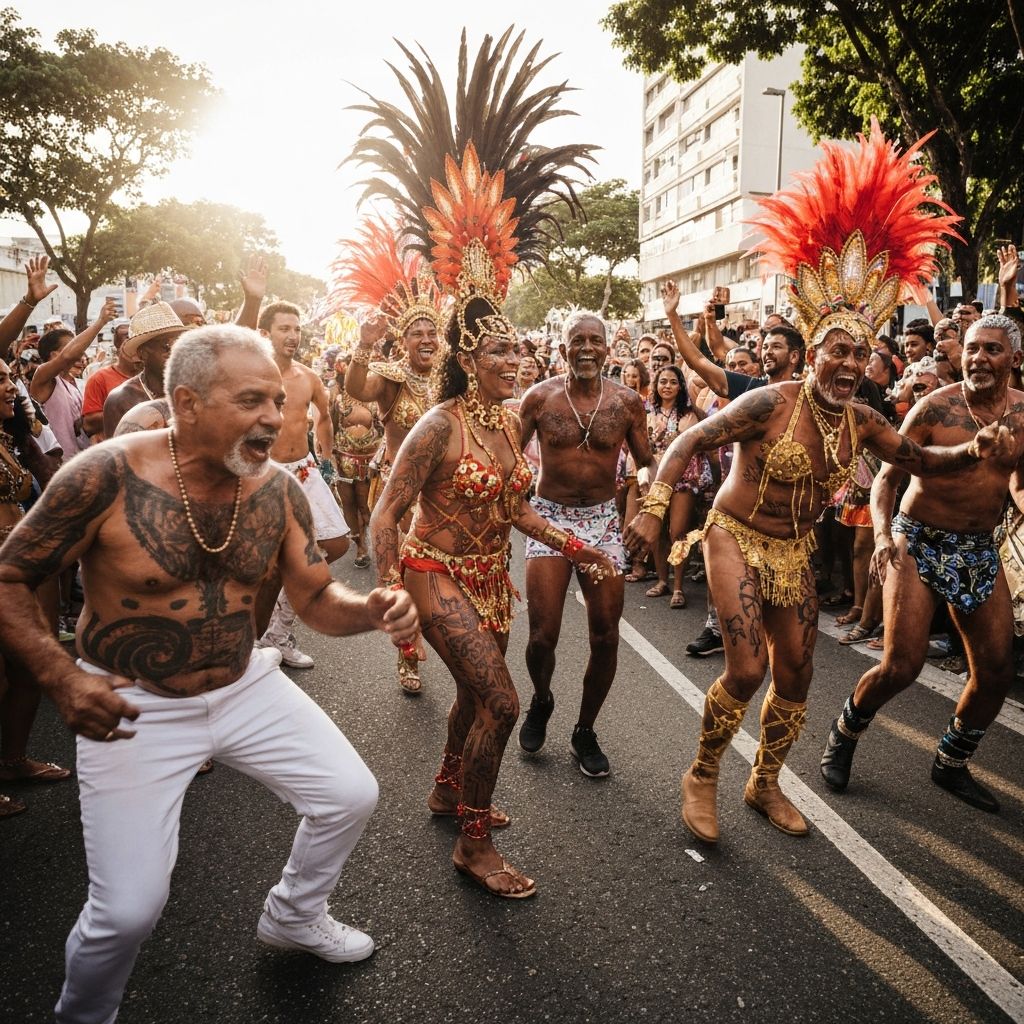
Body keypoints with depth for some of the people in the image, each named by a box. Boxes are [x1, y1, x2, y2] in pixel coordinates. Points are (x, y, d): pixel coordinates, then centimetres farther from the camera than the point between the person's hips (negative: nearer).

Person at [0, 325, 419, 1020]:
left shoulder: (280, 491, -8)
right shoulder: (106, 475, -22)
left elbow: (318, 598, -1)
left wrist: (370, 611, -24)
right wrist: (61, 675, -27)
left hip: (247, 686, 5)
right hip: (132, 707, -4)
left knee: (352, 797, 7)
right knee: (129, 910, -6)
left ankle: (292, 915, 39)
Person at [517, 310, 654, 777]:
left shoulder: (627, 401, -1)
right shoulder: (540, 397, -4)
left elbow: (646, 460, 6)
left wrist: (647, 475, -15)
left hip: (602, 519, 2)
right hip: (548, 516, -1)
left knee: (605, 637, 2)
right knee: (543, 635, -6)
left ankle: (585, 731, 25)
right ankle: (541, 702, 29)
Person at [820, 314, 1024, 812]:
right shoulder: (935, 407, -12)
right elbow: (886, 477, -11)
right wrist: (882, 533, -26)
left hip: (981, 548, 5)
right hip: (919, 542, -5)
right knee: (902, 666, -10)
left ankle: (951, 762, 30)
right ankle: (843, 736, 18)